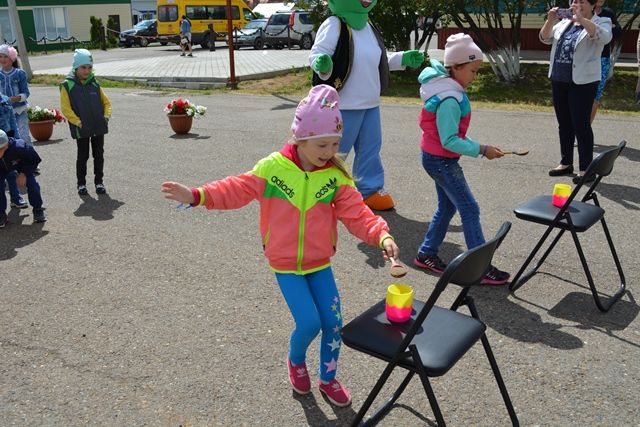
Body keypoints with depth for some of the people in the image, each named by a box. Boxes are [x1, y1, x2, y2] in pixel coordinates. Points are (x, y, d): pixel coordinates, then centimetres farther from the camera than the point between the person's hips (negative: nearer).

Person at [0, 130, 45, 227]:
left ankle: (38, 209, 2)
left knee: (30, 182, -19)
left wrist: (24, 173, -26)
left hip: (22, 163, -1)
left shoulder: (18, 147, -42)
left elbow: (35, 159, -22)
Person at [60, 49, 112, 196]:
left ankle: (99, 182, 22)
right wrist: (78, 122, -15)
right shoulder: (67, 85, -5)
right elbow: (65, 108, -8)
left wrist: (106, 116, -2)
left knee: (99, 155, 9)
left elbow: (106, 102, 13)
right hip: (82, 129, -3)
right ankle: (81, 184, 19)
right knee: (83, 156, 5)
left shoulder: (94, 84, 7)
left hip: (99, 127, 4)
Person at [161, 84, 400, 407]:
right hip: (284, 264, -2)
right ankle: (295, 361, 28)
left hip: (319, 262, 3)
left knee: (333, 322, 3)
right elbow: (237, 190, -8)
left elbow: (357, 214, -12)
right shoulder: (273, 168, -13)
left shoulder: (337, 178, -9)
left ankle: (328, 378, 31)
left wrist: (381, 235, -30)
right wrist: (197, 195, -18)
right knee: (309, 322, -9)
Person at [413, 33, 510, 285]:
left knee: (447, 206, 18)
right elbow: (449, 141, -25)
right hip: (441, 160, -10)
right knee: (470, 210, -5)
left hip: (437, 158, 10)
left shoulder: (449, 90, 6)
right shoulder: (450, 100, -24)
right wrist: (482, 150, -23)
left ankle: (426, 254, 27)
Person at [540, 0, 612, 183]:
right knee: (564, 124, 12)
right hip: (558, 80, 6)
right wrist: (550, 20, -6)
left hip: (583, 82, -6)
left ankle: (586, 168, 1)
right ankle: (566, 163, 24)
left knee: (581, 124, -6)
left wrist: (581, 19, -28)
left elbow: (604, 37, -22)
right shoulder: (564, 23, 15)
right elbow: (545, 39, 11)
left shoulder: (602, 23, -1)